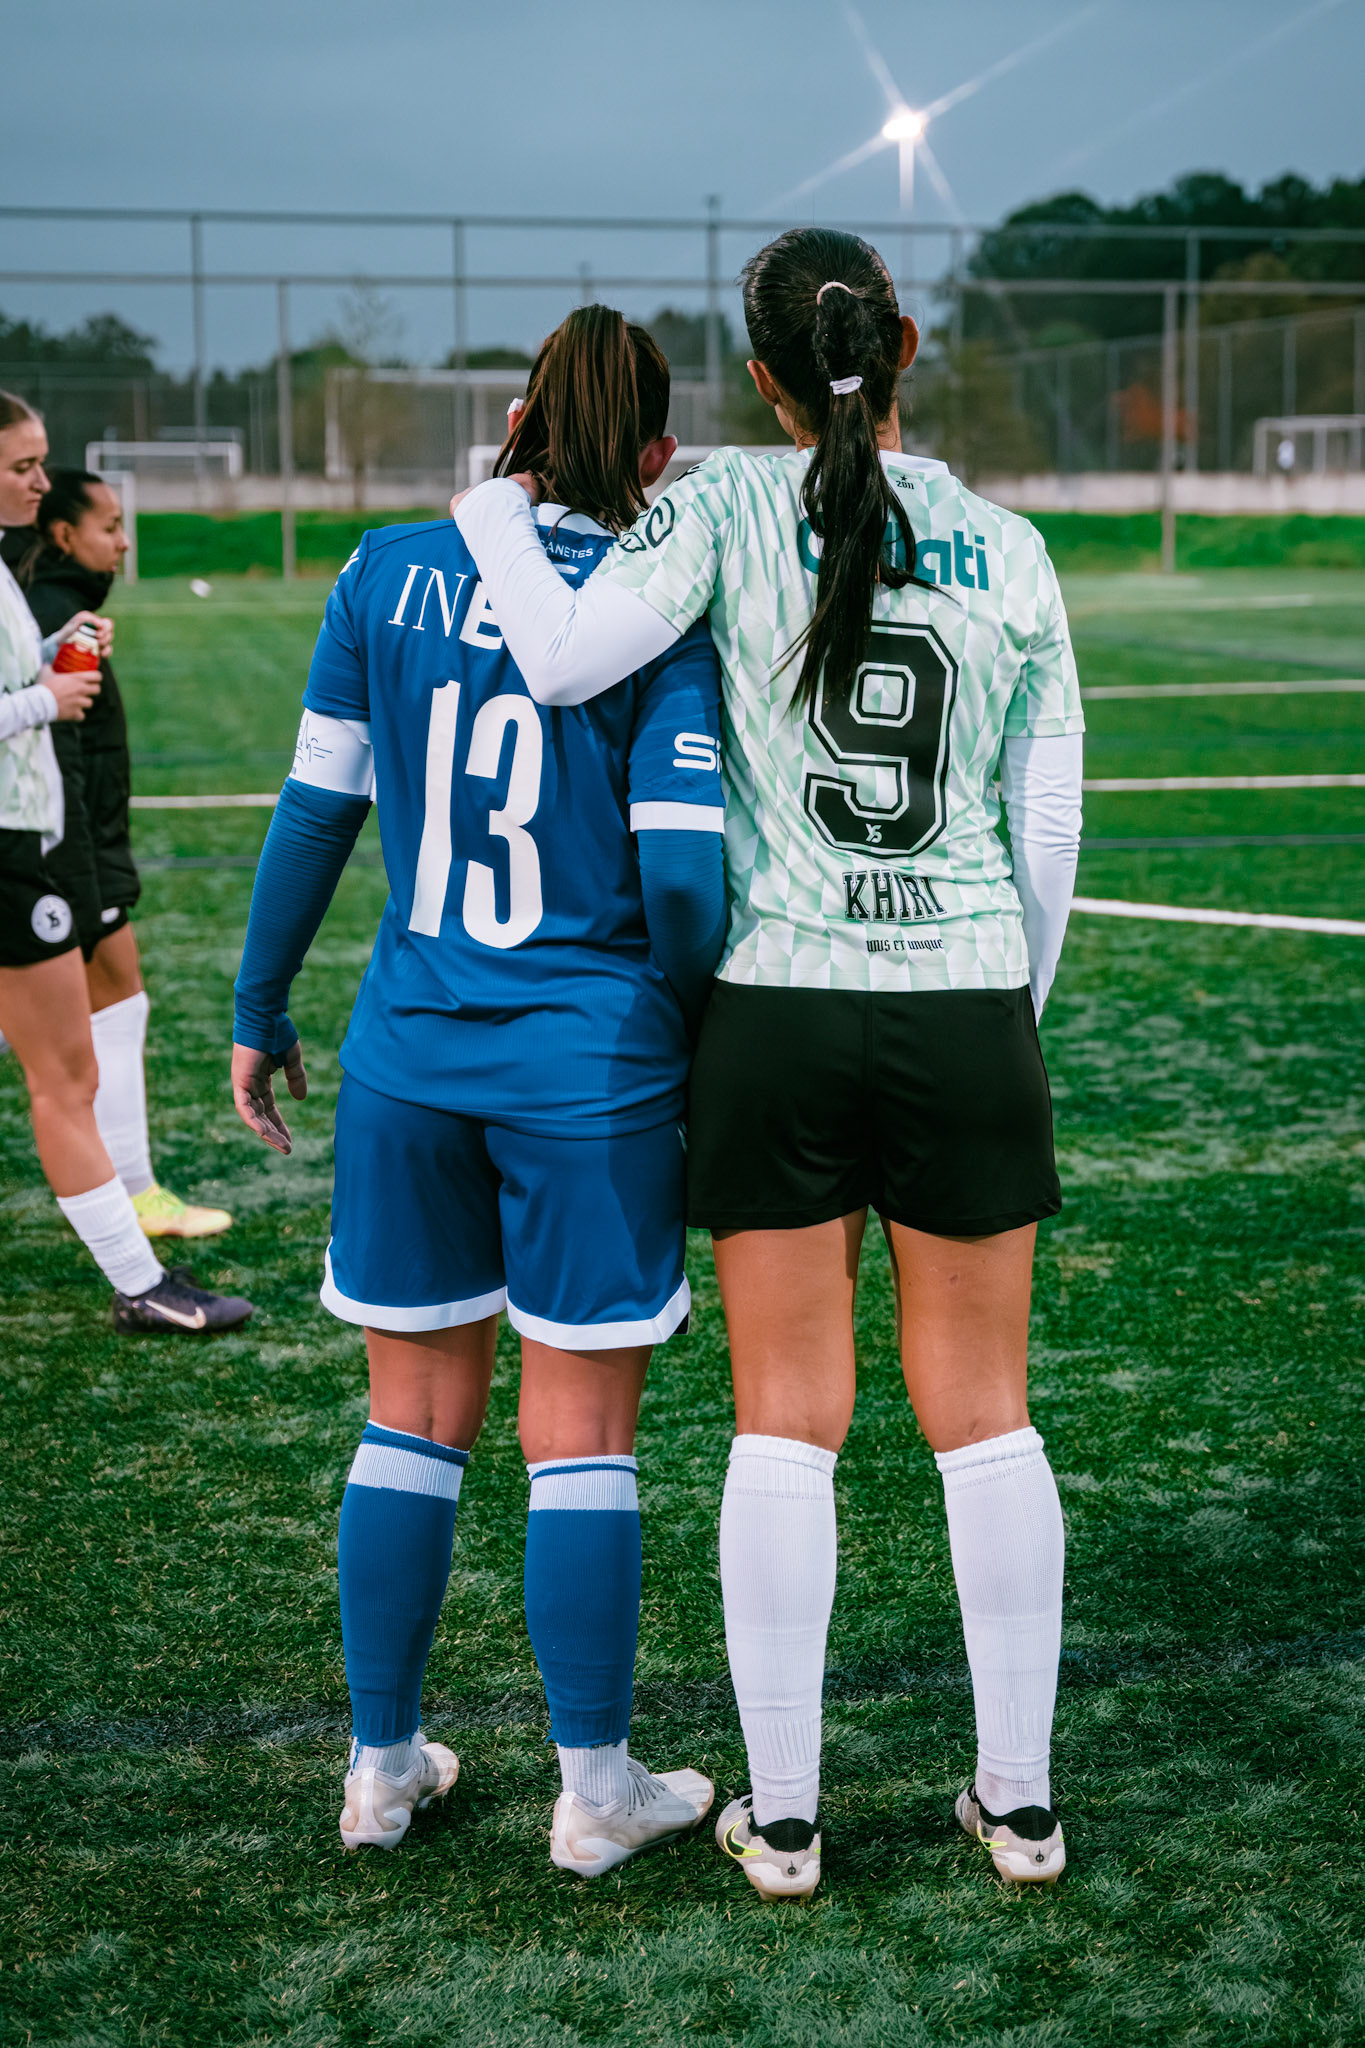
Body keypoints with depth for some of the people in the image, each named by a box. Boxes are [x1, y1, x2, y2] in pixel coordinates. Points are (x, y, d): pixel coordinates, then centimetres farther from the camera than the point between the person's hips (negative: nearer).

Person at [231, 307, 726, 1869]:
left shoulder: (386, 574, 1)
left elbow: (315, 810, 4)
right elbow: (682, 875, -13)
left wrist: (258, 1008, 13)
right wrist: (692, 1028, 4)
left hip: (408, 1053, 3)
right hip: (590, 1066, -3)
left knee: (414, 1416, 15)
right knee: (580, 1435, 7)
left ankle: (381, 1766, 26)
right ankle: (595, 1788, 19)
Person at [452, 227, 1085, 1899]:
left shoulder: (731, 505, -5)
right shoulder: (1011, 553, 3)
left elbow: (563, 660, -16)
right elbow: (1047, 838, 5)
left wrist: (494, 510, 2)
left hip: (781, 1011, -1)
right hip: (967, 1010, 2)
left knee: (788, 1422, 7)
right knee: (982, 1417, 11)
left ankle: (781, 1815, 15)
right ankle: (1019, 1797, 20)